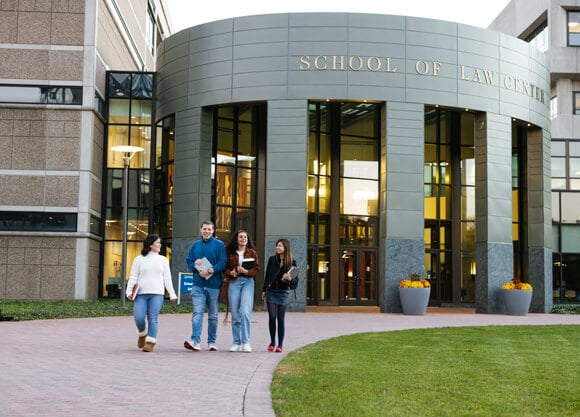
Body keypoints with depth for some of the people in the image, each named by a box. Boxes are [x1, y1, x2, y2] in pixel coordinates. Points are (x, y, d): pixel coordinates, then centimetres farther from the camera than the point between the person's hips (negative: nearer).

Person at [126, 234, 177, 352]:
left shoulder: (163, 260, 15)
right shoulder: (139, 259, 9)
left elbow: (167, 279, 14)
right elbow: (133, 277, 6)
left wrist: (172, 294, 7)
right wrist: (129, 291, -5)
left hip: (157, 294, 1)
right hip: (141, 294, -1)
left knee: (153, 318, -8)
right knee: (138, 318, -9)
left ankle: (150, 343, -3)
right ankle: (142, 333, 20)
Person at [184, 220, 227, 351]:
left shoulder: (219, 245, 2)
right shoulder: (195, 245, 13)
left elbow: (223, 262, -8)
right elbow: (188, 262, 13)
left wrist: (209, 271, -18)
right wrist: (195, 265, -9)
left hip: (214, 285, -1)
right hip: (198, 285, 1)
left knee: (213, 315, 8)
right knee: (197, 313, -12)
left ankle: (212, 342, 18)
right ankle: (195, 341, -21)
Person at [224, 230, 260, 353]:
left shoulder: (252, 253, 7)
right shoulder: (230, 253, 8)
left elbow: (256, 269, 3)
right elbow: (225, 268, 9)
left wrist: (245, 271, -13)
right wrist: (231, 273, -12)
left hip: (247, 282, -2)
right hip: (234, 282, 2)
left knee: (245, 312, -15)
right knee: (235, 314, 3)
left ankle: (246, 343, -11)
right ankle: (237, 343, 12)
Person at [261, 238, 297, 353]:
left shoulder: (292, 262, -3)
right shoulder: (272, 259, 2)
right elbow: (267, 275, 10)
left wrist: (289, 279, -23)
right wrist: (264, 290, 11)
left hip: (283, 293, -1)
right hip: (271, 292, 1)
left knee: (280, 319, 0)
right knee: (272, 317, -3)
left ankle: (280, 344, 6)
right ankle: (272, 342, 12)